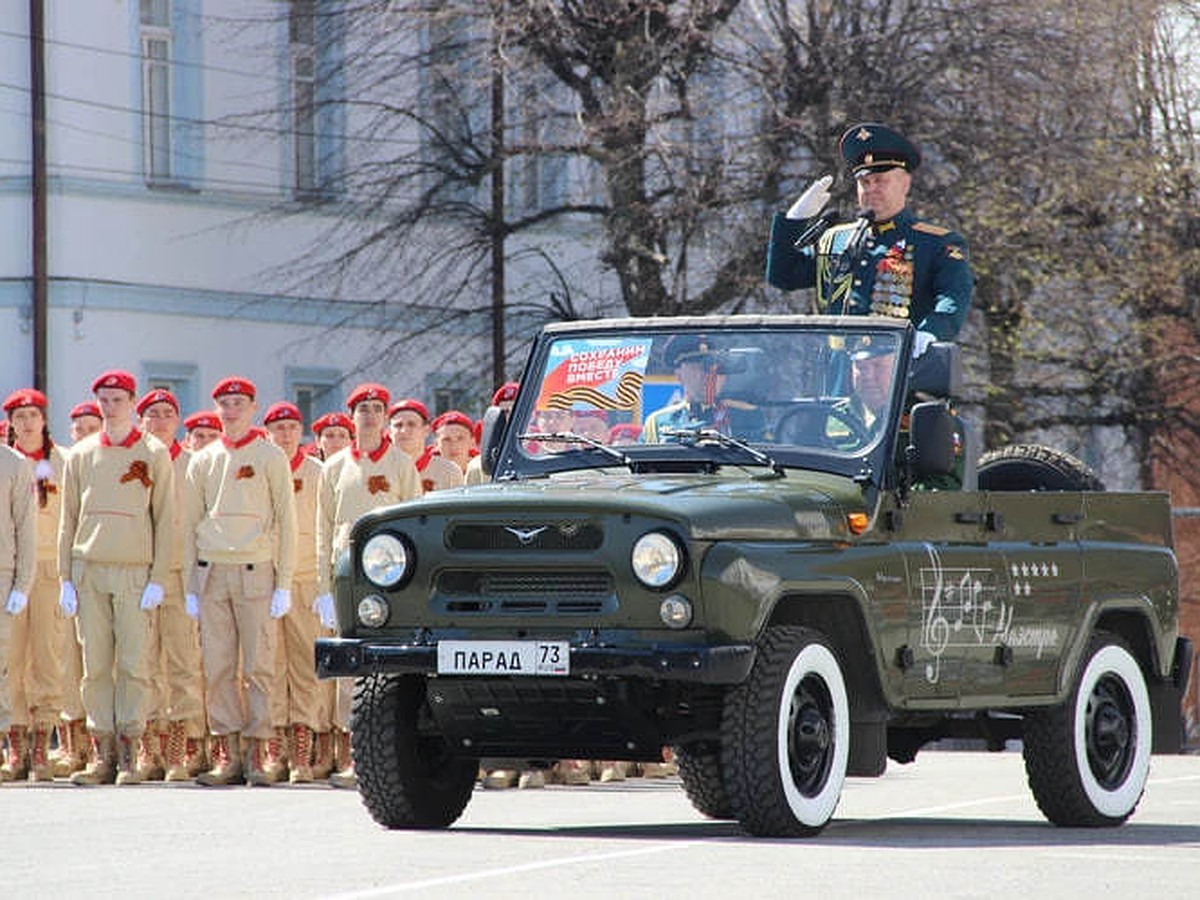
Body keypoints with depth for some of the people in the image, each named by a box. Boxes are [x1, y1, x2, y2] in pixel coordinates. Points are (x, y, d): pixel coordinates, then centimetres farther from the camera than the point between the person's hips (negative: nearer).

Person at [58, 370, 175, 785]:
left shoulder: (154, 454, 5)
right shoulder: (81, 455, 12)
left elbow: (166, 520, 3)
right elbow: (68, 521, 14)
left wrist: (158, 579, -5)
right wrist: (65, 578, 6)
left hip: (136, 571, -3)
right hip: (89, 572, 3)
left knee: (135, 665, -5)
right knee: (95, 667, 1)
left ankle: (128, 756, -2)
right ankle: (102, 755, 4)